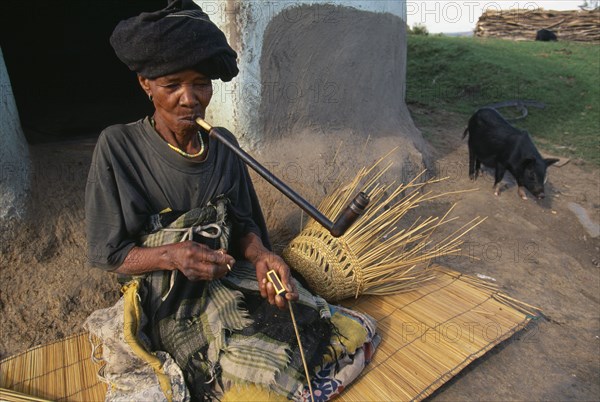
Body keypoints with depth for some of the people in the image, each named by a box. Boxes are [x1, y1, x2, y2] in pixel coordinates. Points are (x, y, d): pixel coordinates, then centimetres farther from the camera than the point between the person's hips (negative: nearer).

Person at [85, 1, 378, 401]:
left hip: (233, 278, 4)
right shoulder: (118, 147, -11)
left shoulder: (222, 146, 1)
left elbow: (243, 223, 5)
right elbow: (110, 254, -7)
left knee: (359, 334, -3)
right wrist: (172, 256, -26)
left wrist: (260, 255, -16)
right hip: (171, 302, -3)